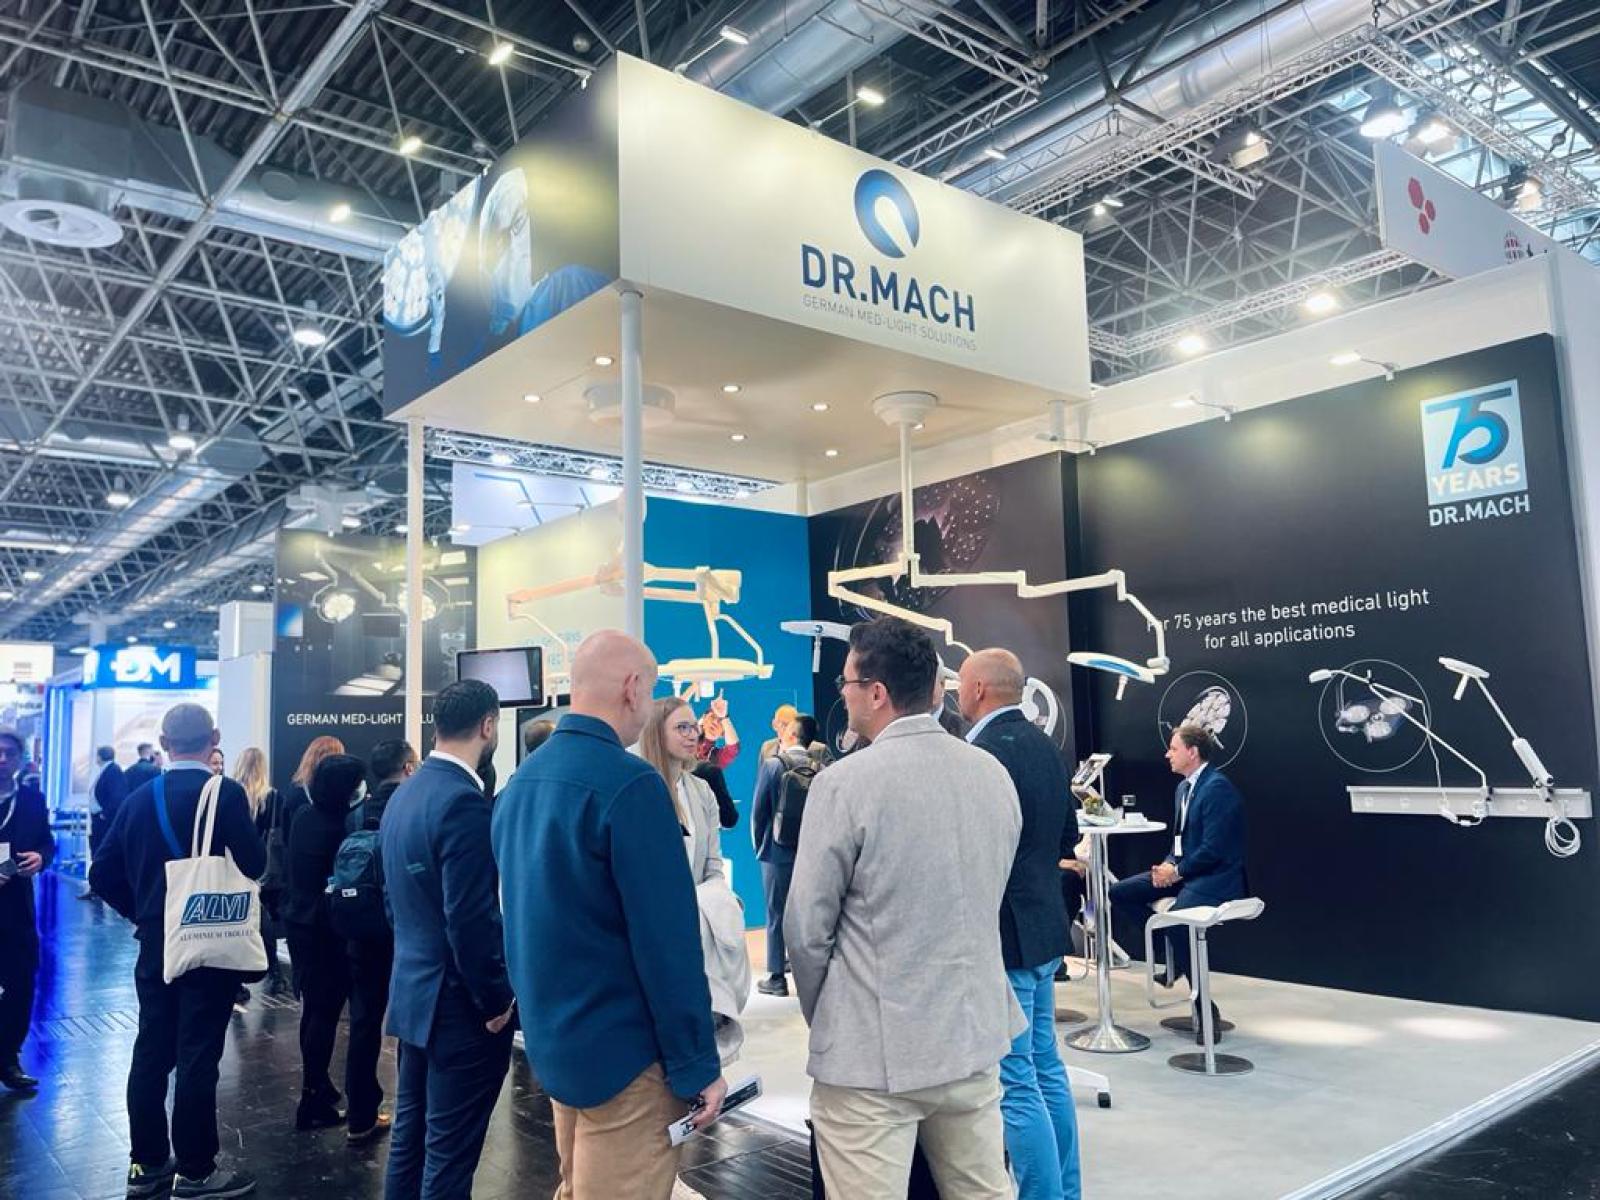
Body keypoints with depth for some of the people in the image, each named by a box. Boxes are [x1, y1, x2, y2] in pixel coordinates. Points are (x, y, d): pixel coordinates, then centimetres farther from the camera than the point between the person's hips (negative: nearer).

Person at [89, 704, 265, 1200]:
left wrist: (141, 912, 15)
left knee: (151, 1053, 13)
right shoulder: (225, 793, -15)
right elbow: (254, 864, -16)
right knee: (198, 1057, 1)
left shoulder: (139, 798, 2)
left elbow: (102, 874, 5)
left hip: (154, 944, 6)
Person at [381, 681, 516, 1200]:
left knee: (411, 1132, 19)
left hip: (414, 991, 9)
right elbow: (470, 919, -25)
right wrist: (496, 999, -14)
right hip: (459, 1002, -9)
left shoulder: (404, 793, 7)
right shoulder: (463, 801, -23)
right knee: (449, 1151, 3)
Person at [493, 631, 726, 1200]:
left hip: (553, 1038, 8)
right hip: (621, 1050, -8)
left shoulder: (522, 780, 5)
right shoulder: (629, 783, -22)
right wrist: (697, 1065, -14)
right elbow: (667, 942, -22)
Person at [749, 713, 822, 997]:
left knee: (776, 915, 6)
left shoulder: (773, 765, -11)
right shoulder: (820, 768, -4)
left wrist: (759, 845, 5)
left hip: (778, 851, -3)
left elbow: (758, 811, -8)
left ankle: (777, 978, 10)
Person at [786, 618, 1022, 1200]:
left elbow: (807, 929, -10)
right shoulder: (994, 774, 2)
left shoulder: (846, 782, -17)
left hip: (873, 1052, -6)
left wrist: (823, 1018, 7)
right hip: (974, 1037, 6)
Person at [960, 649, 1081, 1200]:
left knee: (1015, 1083, 1)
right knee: (1046, 1068, 20)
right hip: (1043, 926, 10)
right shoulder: (1043, 745, 8)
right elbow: (1067, 837, 16)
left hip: (1003, 933, -10)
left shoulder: (987, 751, -21)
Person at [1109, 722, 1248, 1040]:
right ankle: (1175, 961, 7)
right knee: (1119, 894, -2)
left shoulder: (1218, 787, -16)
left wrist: (1177, 871, -15)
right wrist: (1169, 864, 1)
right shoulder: (1184, 787, 13)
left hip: (1214, 878, -10)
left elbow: (1213, 848, -22)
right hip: (1183, 871, 10)